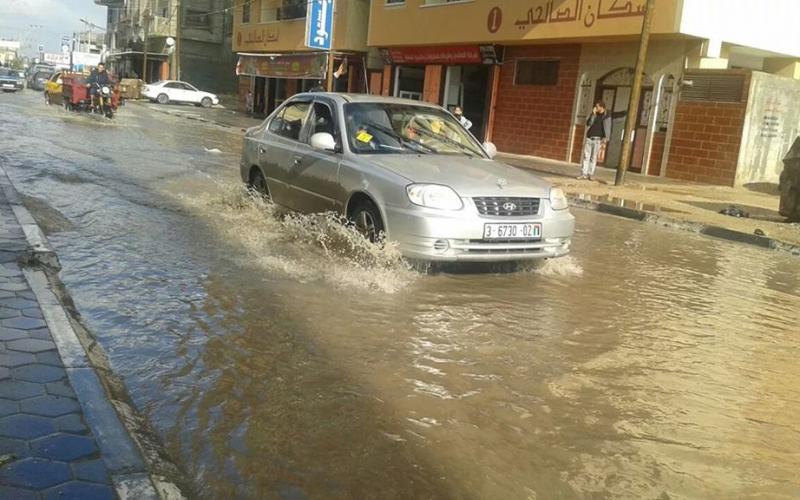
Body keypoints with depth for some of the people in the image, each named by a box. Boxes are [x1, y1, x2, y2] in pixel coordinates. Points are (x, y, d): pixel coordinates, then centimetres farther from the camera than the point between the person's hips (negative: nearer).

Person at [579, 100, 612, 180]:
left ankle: (590, 175, 2)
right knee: (586, 156, -2)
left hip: (597, 139, -4)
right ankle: (584, 174, -2)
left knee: (593, 157, -1)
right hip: (589, 138, 4)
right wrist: (593, 114, -10)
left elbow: (607, 129, -6)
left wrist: (605, 140, -12)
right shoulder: (594, 114, 9)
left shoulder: (607, 116, -4)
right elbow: (588, 123, -2)